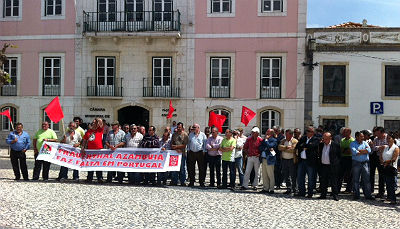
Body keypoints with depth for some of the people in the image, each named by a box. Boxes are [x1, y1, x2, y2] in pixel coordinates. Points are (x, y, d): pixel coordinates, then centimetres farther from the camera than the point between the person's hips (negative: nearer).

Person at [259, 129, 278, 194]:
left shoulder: (274, 140, -2)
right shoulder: (264, 140, 18)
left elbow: (269, 146, -18)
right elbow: (260, 148, 9)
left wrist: (266, 140, -8)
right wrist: (266, 148, -7)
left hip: (269, 160, -7)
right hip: (263, 159, 7)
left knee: (271, 175, -2)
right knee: (264, 175, 9)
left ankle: (271, 189, 3)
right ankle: (265, 188, 16)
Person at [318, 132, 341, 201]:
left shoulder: (335, 145, -5)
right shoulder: (321, 145, 8)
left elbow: (339, 155, 0)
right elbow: (319, 154, 17)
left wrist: (337, 164, -3)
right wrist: (319, 162, 9)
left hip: (332, 166, -4)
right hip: (323, 166, 5)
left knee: (333, 182, 1)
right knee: (323, 181, 8)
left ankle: (335, 195, 7)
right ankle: (323, 194, 16)